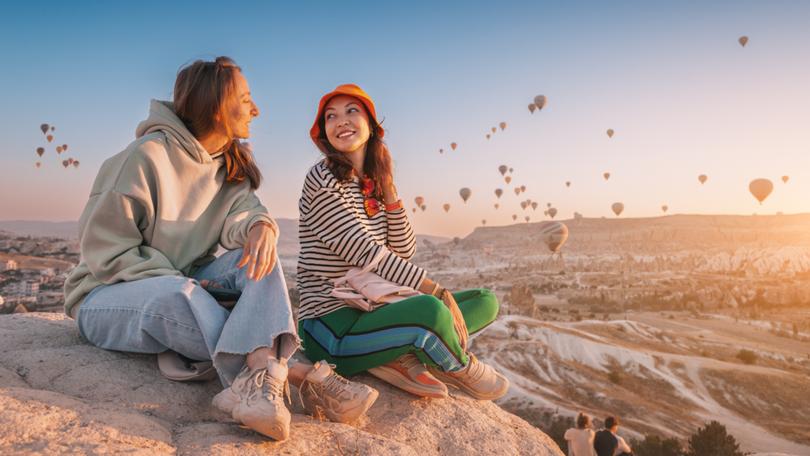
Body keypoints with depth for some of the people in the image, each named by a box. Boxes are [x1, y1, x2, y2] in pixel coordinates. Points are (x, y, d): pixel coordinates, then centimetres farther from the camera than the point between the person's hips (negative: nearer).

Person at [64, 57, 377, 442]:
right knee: (176, 295, -39)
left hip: (188, 285, 5)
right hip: (110, 293, -5)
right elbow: (104, 248, -16)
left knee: (258, 254, -23)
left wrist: (259, 226, -35)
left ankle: (260, 372, -45)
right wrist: (182, 282, -24)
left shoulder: (233, 163, 6)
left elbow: (240, 210, -11)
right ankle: (297, 374, -40)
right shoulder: (148, 155, -16)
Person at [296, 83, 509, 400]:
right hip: (330, 328, -8)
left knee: (486, 300, 9)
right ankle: (461, 368, -1)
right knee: (430, 310, -36)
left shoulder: (372, 185, 11)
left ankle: (404, 355, -13)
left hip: (369, 311, 8)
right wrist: (437, 292, -21)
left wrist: (388, 190, -3)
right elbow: (367, 254, -19)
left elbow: (404, 252, 4)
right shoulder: (323, 180, -12)